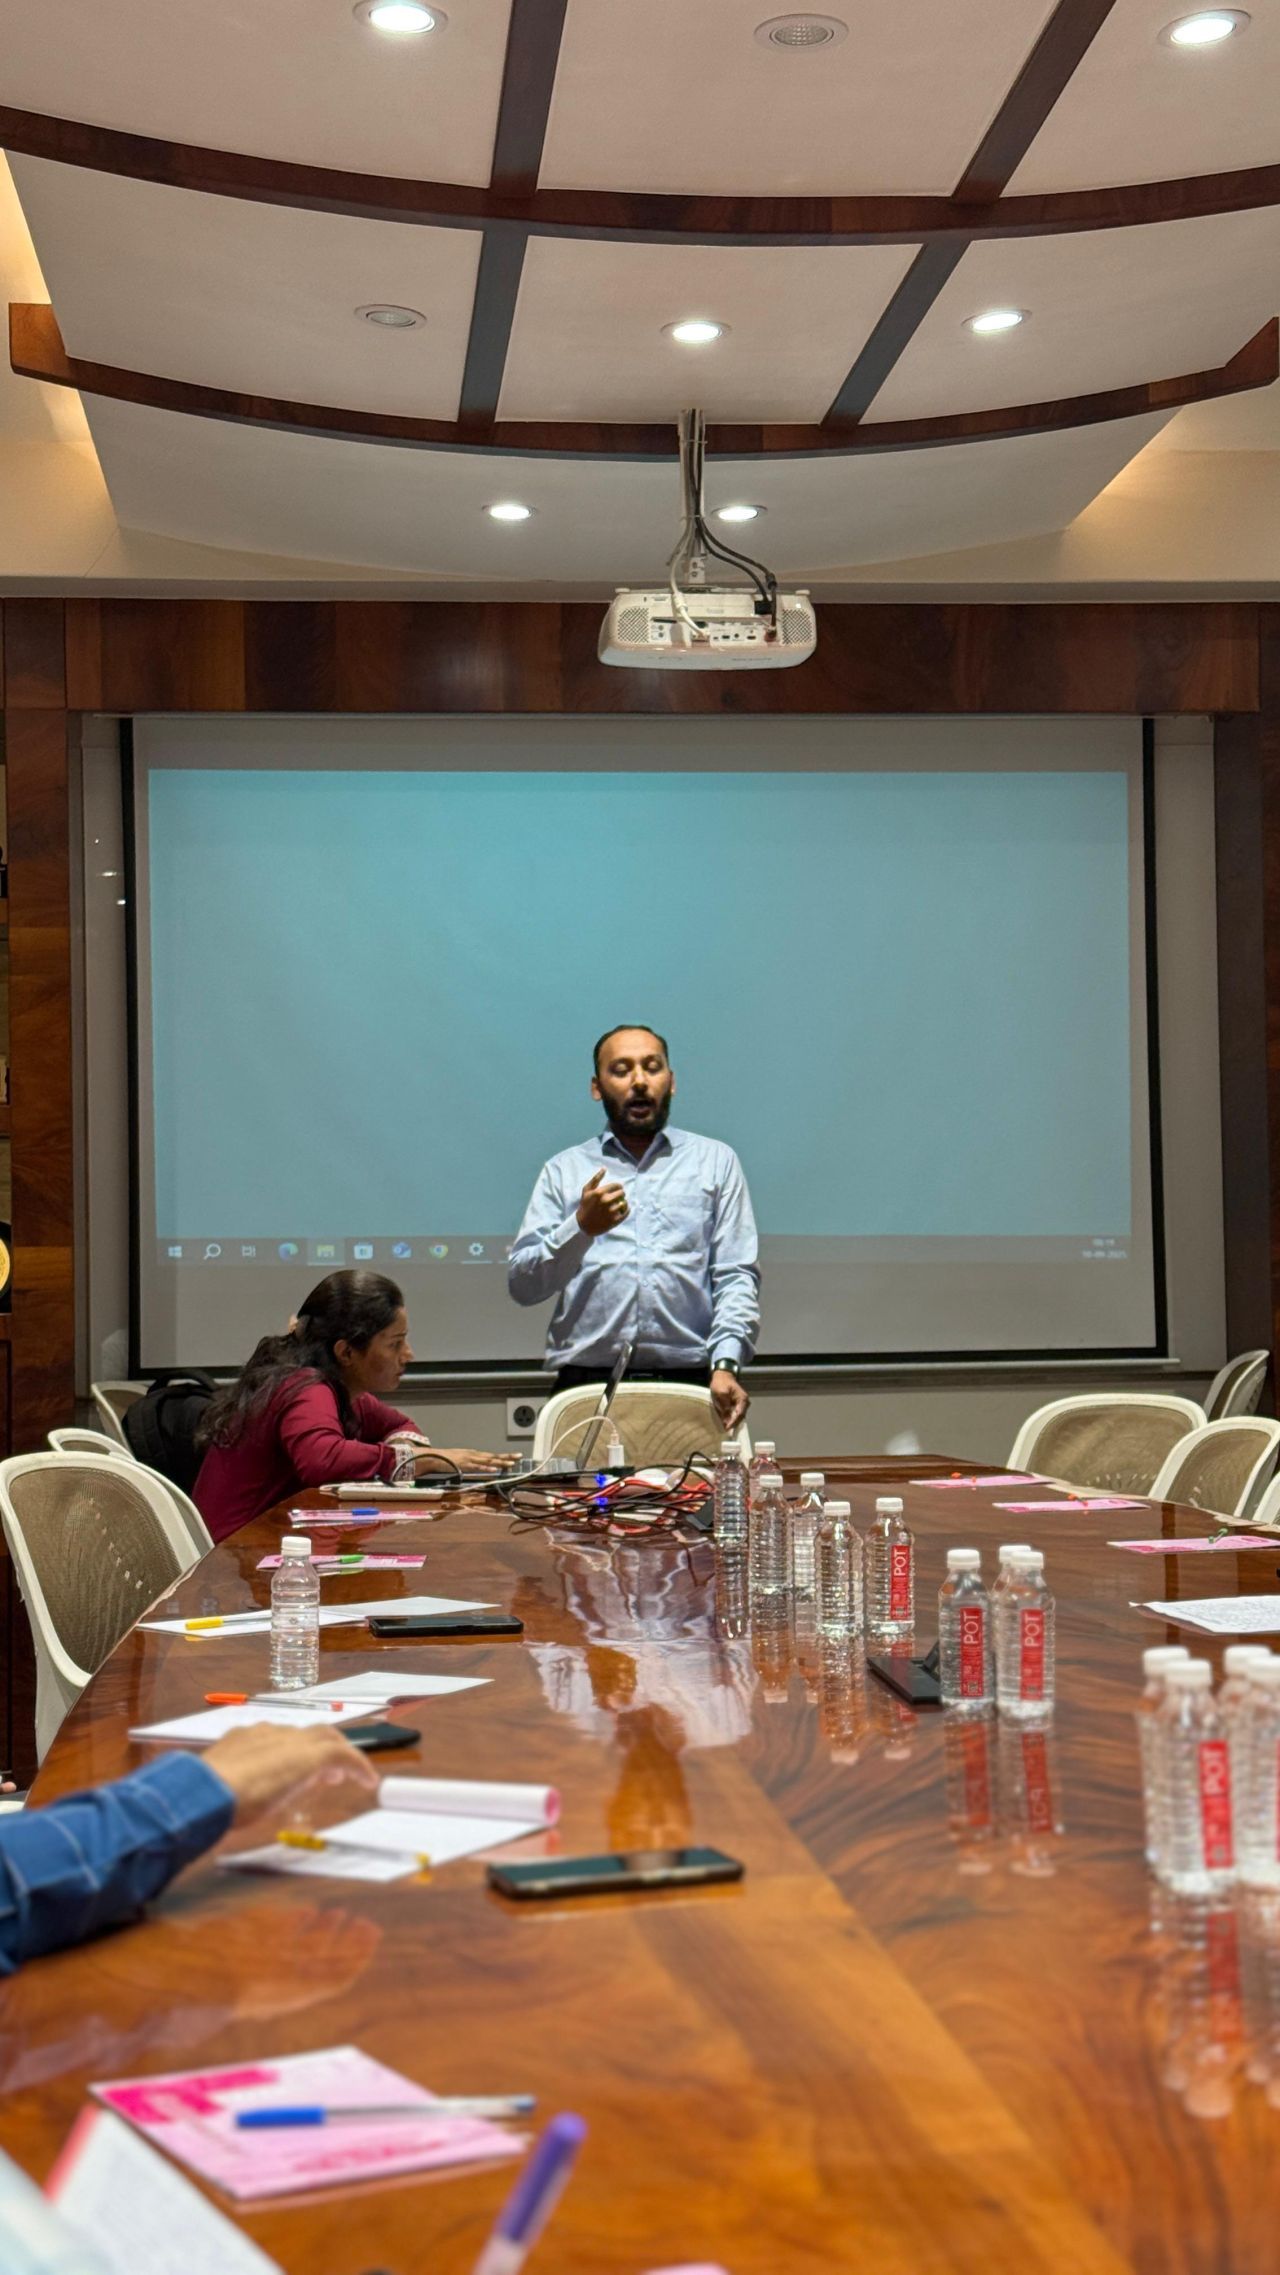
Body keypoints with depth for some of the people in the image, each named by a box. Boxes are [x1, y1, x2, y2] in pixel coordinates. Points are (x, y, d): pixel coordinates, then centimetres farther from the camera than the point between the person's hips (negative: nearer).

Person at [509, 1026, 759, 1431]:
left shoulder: (715, 1162, 16)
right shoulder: (564, 1171, 16)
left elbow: (737, 1276, 7)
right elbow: (522, 1284, 7)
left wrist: (726, 1365, -9)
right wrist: (581, 1227, -9)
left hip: (688, 1383, 0)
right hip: (587, 1385, 0)